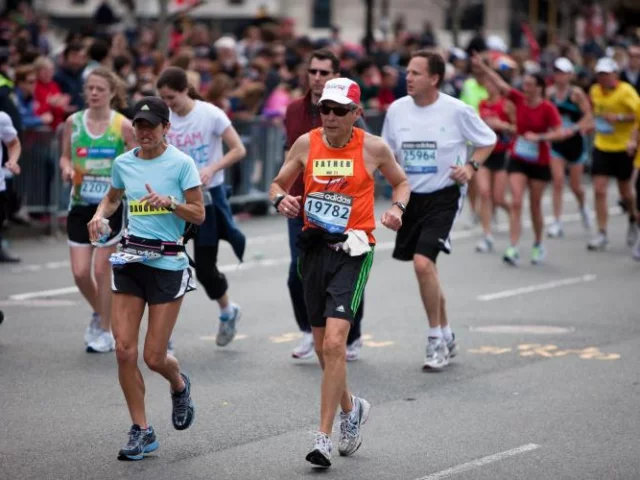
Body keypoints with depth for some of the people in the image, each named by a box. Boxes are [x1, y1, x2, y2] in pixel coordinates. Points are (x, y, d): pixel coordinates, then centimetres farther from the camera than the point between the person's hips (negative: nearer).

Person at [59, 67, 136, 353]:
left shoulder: (122, 125, -6)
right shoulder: (73, 122, 2)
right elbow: (65, 156, 14)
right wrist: (67, 168, -7)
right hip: (80, 204, 3)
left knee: (101, 270, -1)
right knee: (79, 272, -2)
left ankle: (105, 332, 13)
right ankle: (99, 313, 28)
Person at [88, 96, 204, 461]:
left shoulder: (181, 163, -7)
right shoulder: (123, 163, 6)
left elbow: (199, 215, -6)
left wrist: (169, 202, -22)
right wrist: (100, 215, 3)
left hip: (168, 263, -4)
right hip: (130, 259, 4)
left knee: (155, 357, -3)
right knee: (125, 350, -4)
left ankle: (180, 385, 34)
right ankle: (142, 431, 8)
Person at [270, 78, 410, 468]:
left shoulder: (373, 147, -3)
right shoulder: (306, 144, 3)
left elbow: (401, 181, 14)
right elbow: (279, 183, 15)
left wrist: (397, 208, -6)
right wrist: (282, 199, -8)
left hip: (353, 250, -4)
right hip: (315, 247, 4)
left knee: (334, 343, -17)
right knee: (323, 346, 13)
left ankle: (325, 437, -13)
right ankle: (351, 408, 40)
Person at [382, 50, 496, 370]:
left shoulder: (456, 111, -10)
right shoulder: (397, 109, 1)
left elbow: (488, 141, 4)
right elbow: (388, 152, 15)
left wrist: (471, 166, -11)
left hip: (443, 196, -5)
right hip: (410, 196, 5)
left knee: (423, 262, -20)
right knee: (426, 269, 13)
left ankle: (436, 339, -5)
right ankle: (446, 336, 32)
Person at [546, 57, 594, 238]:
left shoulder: (576, 93, -11)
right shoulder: (550, 92, 0)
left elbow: (588, 115, -12)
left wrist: (575, 128, -24)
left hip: (575, 141, -2)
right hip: (557, 142, 2)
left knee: (575, 185, 8)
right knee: (557, 181, -10)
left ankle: (583, 206, 42)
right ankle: (557, 223, -7)